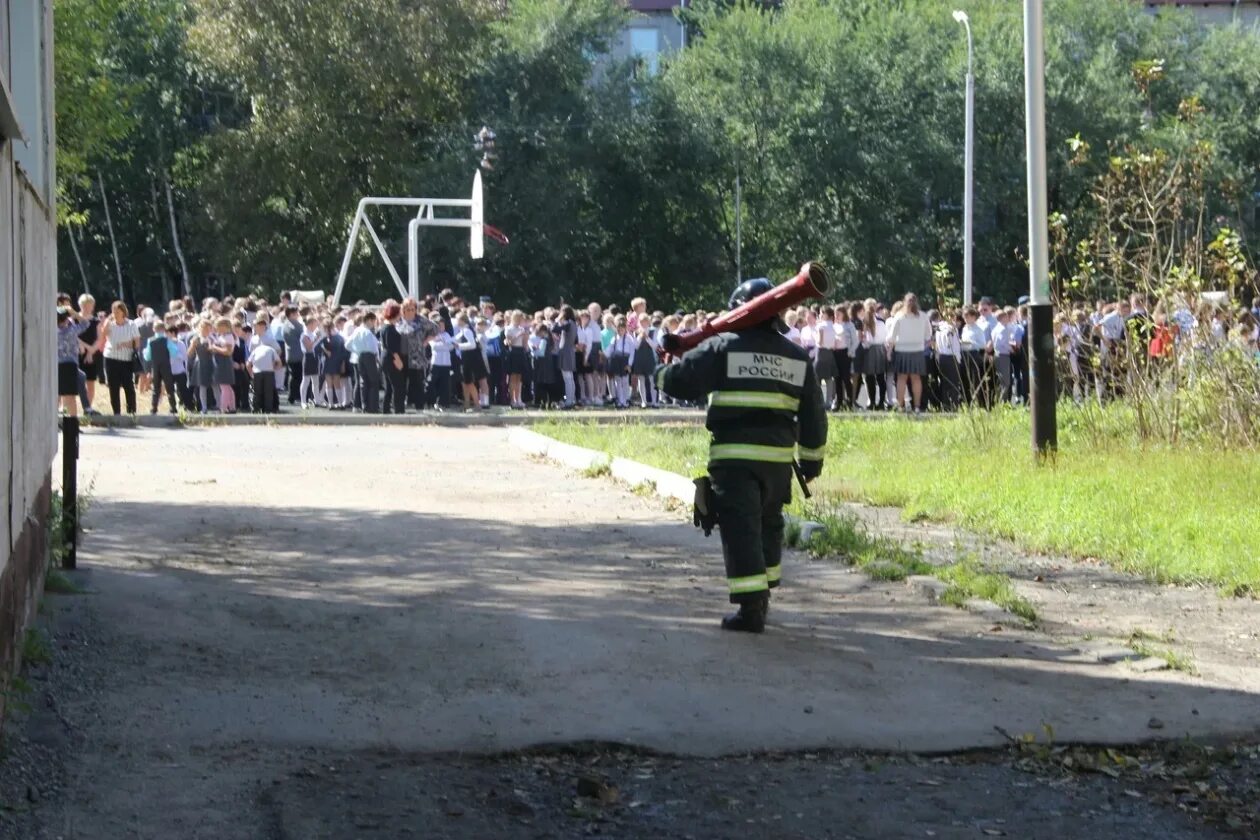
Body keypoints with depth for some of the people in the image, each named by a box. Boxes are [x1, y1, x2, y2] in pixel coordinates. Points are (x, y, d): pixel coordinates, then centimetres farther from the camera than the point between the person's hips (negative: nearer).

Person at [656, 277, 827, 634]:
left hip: (734, 454, -5)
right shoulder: (797, 356, 10)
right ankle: (762, 594, 35)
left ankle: (751, 608, -14)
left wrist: (662, 374, 16)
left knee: (740, 528, -6)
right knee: (769, 524, 22)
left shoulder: (724, 347, -5)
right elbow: (813, 414, 13)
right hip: (779, 454, 5)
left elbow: (681, 380, -6)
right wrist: (812, 457, 23)